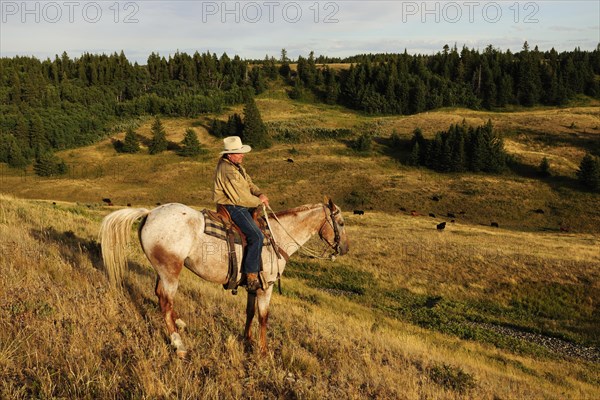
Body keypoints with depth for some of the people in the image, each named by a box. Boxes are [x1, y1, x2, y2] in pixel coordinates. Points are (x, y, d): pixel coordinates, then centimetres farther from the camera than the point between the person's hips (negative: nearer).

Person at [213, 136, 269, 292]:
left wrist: (260, 193, -3)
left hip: (241, 205, 11)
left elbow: (248, 183, 17)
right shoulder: (227, 170, -22)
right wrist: (259, 201, -10)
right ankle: (251, 277, -15)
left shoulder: (237, 165, 11)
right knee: (256, 236, -21)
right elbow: (240, 197, -24)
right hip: (232, 208, -11)